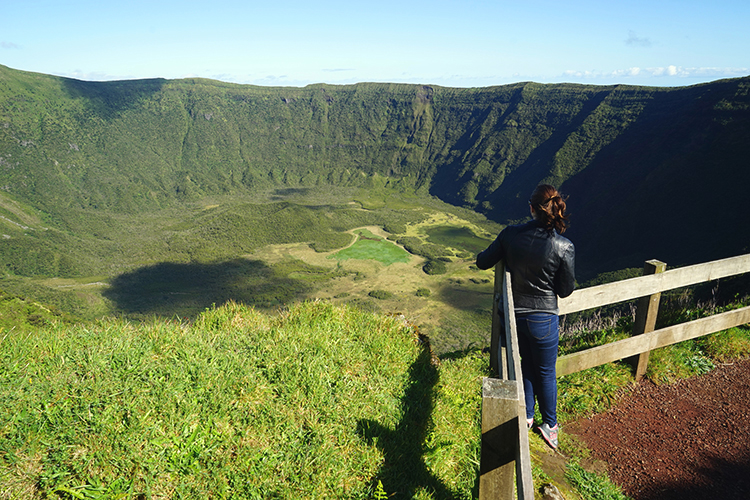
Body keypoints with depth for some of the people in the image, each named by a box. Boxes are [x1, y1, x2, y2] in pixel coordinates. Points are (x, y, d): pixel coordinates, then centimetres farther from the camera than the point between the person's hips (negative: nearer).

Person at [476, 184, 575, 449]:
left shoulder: (511, 235, -15)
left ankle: (527, 416, 41)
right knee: (545, 372, 18)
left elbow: (483, 262, -3)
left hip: (515, 314, 3)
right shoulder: (564, 247, -20)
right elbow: (566, 290, -10)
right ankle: (550, 424, 37)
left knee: (527, 365, 25)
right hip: (544, 318, -2)